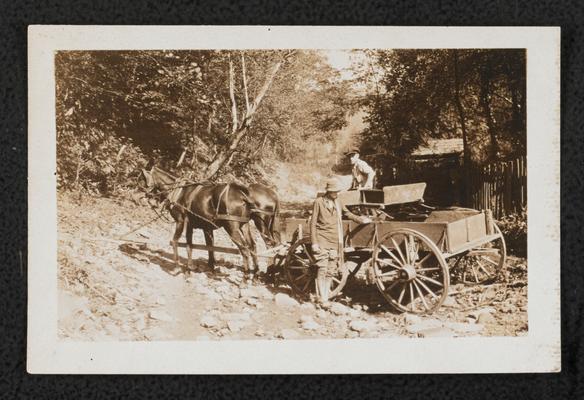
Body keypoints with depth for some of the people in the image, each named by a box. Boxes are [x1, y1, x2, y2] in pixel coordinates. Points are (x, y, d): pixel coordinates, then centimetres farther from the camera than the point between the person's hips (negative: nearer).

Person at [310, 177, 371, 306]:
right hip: (322, 241, -5)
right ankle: (322, 299, -5)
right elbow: (313, 223, -3)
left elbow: (348, 213, 25)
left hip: (335, 242, 5)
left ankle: (326, 297, 13)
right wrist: (314, 243, -8)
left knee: (331, 271, 6)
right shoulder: (319, 202, -2)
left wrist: (361, 219, 10)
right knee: (322, 270, -9)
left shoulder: (337, 202, 12)